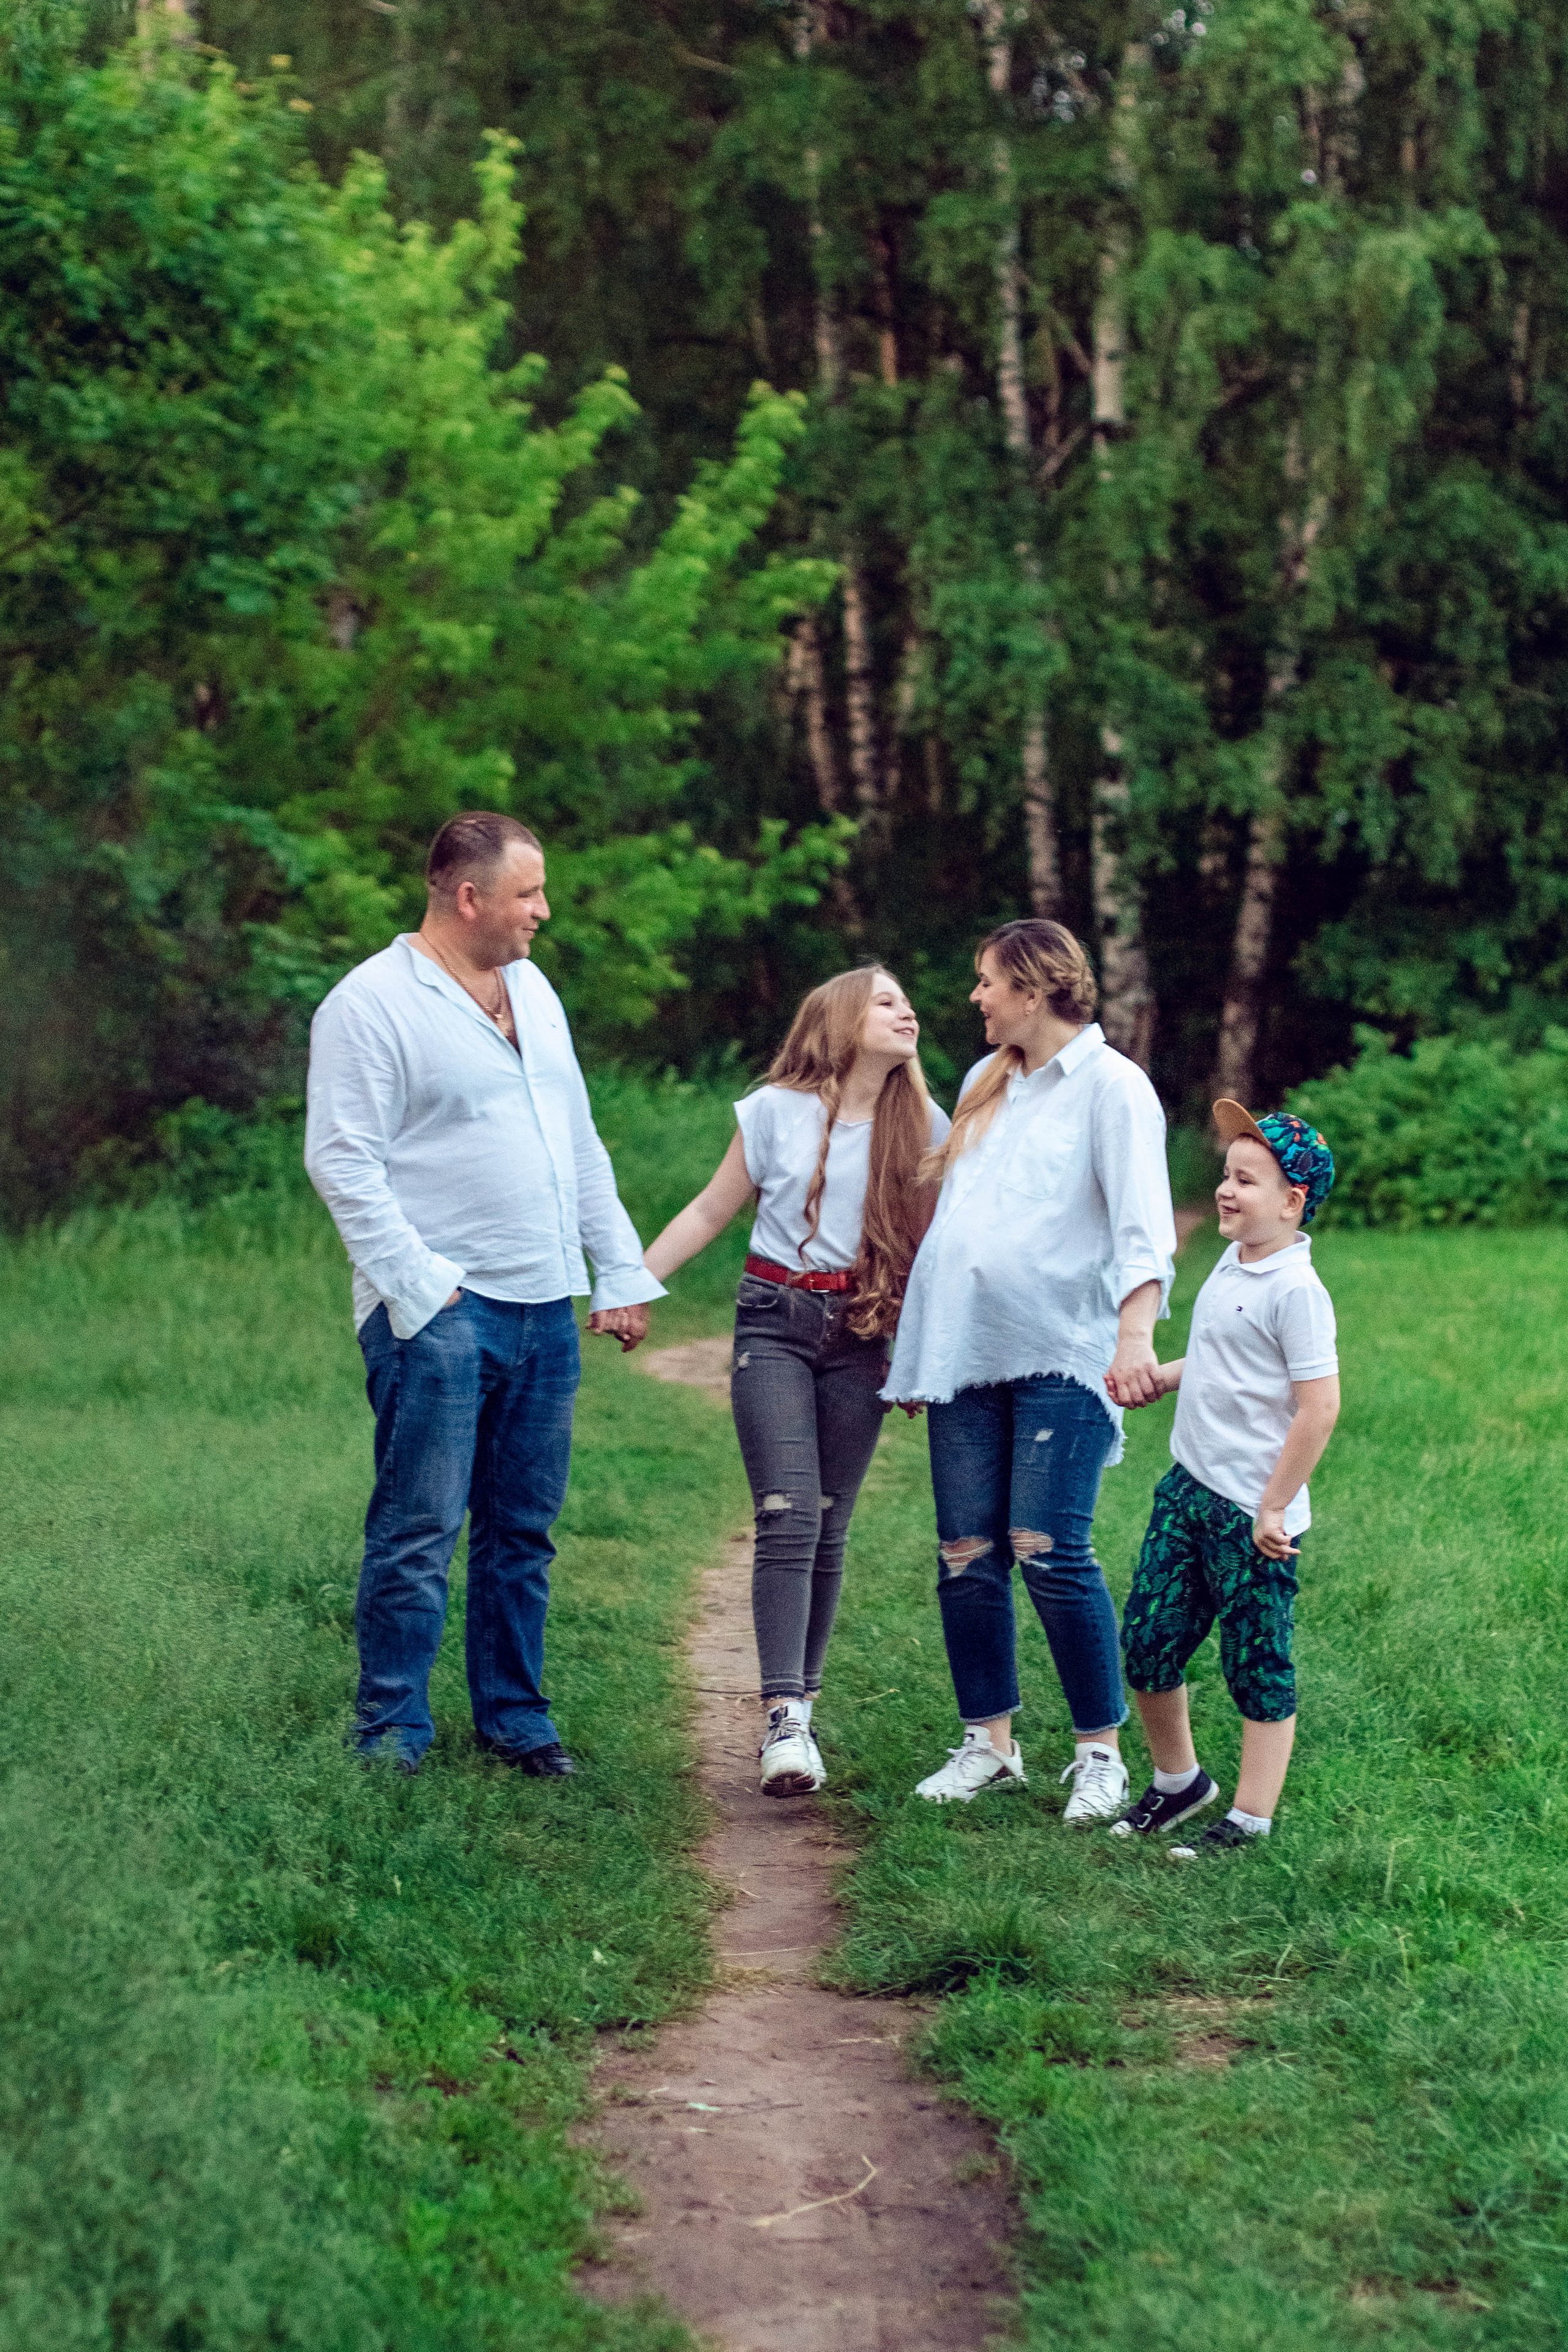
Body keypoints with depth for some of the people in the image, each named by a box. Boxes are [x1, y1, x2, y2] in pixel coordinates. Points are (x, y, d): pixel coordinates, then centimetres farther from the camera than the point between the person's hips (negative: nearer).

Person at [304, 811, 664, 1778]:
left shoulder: (532, 990, 16)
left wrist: (624, 1272, 16)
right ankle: (392, 1733, 2)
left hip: (544, 1309, 7)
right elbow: (343, 1161, -12)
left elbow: (581, 1145, 21)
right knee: (420, 1533, -6)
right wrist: (421, 1289, -16)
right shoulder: (372, 1002, -7)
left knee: (524, 1533, 11)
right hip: (441, 1314, -7)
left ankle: (515, 1716, 19)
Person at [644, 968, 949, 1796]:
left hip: (861, 1337, 2)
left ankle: (801, 1705, 13)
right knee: (789, 1519, -14)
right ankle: (783, 1721, -20)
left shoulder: (924, 1129, 6)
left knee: (828, 1531, 3)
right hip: (775, 1323, -2)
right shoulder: (777, 1112, 1)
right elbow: (711, 1210, 8)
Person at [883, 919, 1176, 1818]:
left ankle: (1102, 1752, 0)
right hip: (967, 1352, 7)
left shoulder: (1111, 1086, -4)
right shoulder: (987, 1082, 18)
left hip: (1061, 1355, -7)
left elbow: (1142, 1225, -13)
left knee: (1050, 1553, -11)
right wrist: (918, 1343, 23)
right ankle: (990, 1743, 15)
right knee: (968, 1558, 4)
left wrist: (1136, 1335, -28)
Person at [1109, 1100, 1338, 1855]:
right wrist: (1159, 1379, 12)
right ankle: (1176, 1780, 30)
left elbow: (1319, 1406, -20)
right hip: (1188, 1487, 8)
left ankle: (1250, 1819, 12)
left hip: (1251, 1513, -8)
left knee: (1257, 1668, 2)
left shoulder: (1295, 1290, -16)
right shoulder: (1231, 1267, 11)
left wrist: (1273, 1509, -17)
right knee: (1147, 1640, 10)